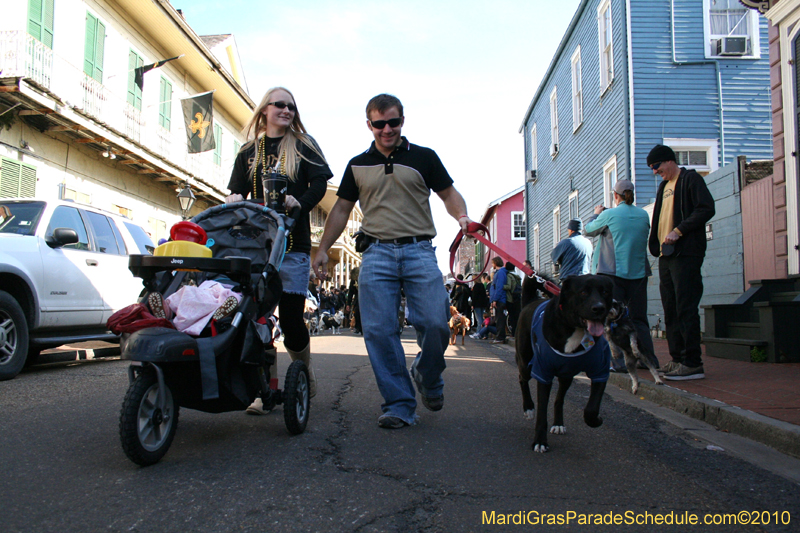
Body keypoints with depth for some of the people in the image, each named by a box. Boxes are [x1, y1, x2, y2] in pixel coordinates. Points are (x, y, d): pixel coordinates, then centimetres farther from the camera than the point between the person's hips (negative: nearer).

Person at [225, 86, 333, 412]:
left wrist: (299, 203, -17)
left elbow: (320, 183, 2)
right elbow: (235, 192, 14)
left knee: (291, 318, -5)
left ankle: (305, 372, 22)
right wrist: (234, 200, -10)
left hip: (293, 244, -2)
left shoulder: (303, 146, 12)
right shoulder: (248, 152, 19)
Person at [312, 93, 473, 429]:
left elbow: (449, 193, 12)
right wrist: (322, 249, 12)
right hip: (376, 253, 2)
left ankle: (427, 377, 20)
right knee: (379, 331, -6)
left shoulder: (423, 158, 12)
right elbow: (341, 209, 20)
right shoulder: (357, 165, 18)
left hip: (419, 251, -1)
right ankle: (399, 405, 4)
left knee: (436, 323, -11)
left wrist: (462, 217, -9)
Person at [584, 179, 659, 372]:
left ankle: (618, 362, -5)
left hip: (612, 273, -4)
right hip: (638, 274, 4)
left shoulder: (609, 215, -8)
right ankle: (649, 359, 15)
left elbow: (589, 229, 7)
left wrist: (596, 214, 27)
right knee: (639, 319, 12)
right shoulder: (644, 215, 5)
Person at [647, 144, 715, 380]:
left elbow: (706, 209, -13)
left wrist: (679, 231, -18)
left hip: (685, 254, -8)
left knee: (685, 308, -10)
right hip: (666, 255, 9)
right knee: (671, 309, 8)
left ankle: (693, 363, -6)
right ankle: (678, 359, 14)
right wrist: (657, 245, 11)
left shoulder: (690, 179, -2)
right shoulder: (664, 186, 23)